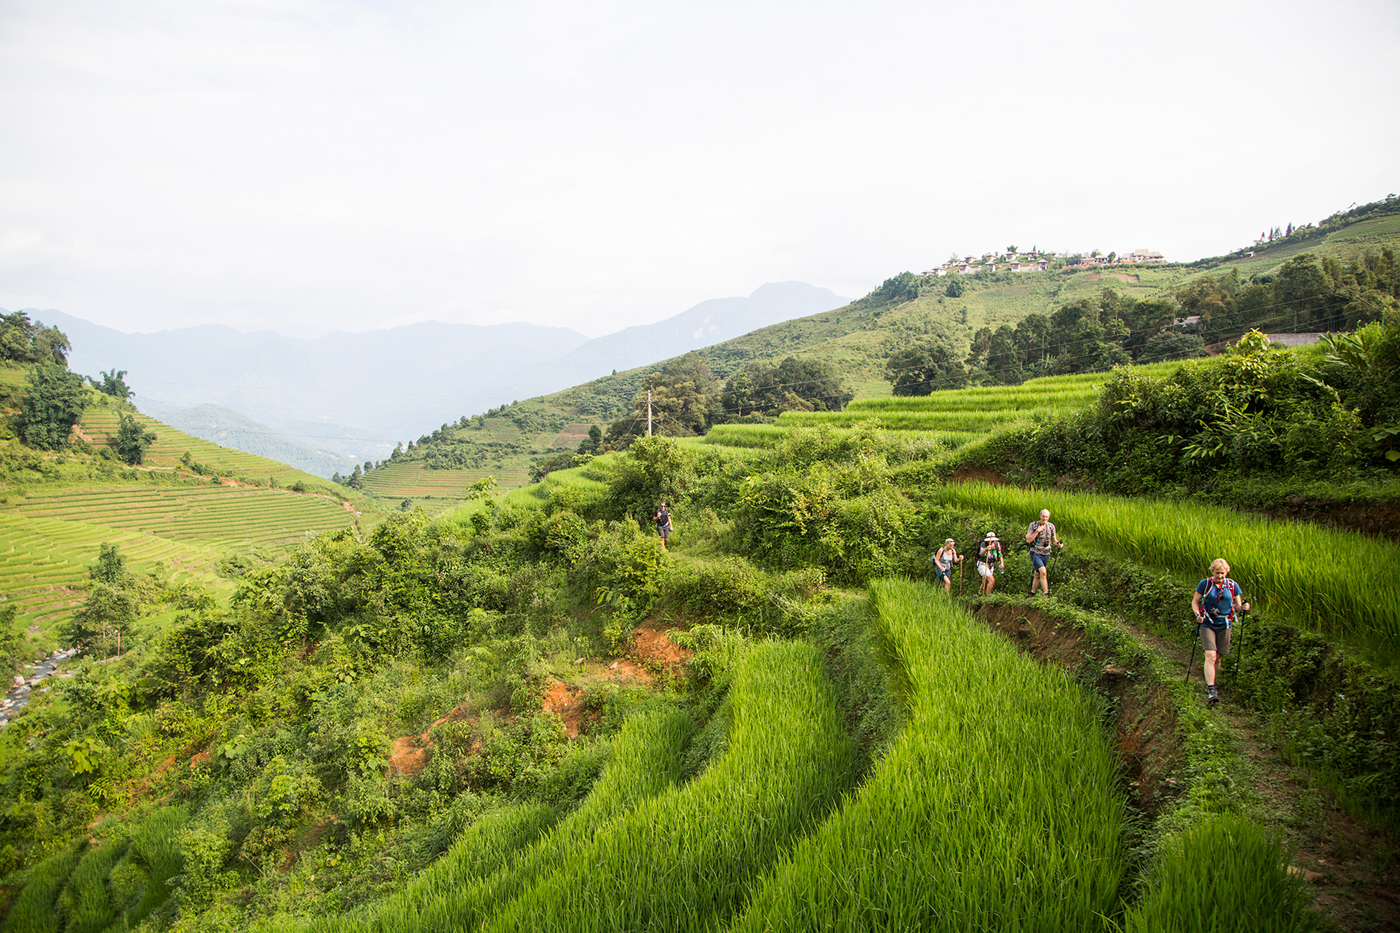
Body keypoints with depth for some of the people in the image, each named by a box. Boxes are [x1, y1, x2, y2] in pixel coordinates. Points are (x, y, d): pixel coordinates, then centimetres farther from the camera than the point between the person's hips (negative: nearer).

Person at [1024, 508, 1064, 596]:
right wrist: (1037, 531, -23)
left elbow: (1054, 540, 14)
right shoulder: (1033, 525, -7)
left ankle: (1032, 594, 26)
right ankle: (1046, 595, -21)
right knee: (1043, 572, -22)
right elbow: (1028, 540, -14)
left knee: (1037, 575, 12)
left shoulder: (1051, 526, 3)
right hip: (1035, 553, -4)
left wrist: (1059, 544, -8)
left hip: (1045, 554, 4)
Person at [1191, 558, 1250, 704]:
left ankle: (1210, 679, 33)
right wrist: (1197, 614, -16)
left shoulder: (1233, 586, 2)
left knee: (1217, 657, 10)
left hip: (1224, 626, 3)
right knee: (1210, 656, -14)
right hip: (1207, 624, -3)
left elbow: (1237, 605, 8)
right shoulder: (1205, 584, -4)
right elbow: (1195, 602, 3)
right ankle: (1210, 690, -16)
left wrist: (1243, 607, -15)